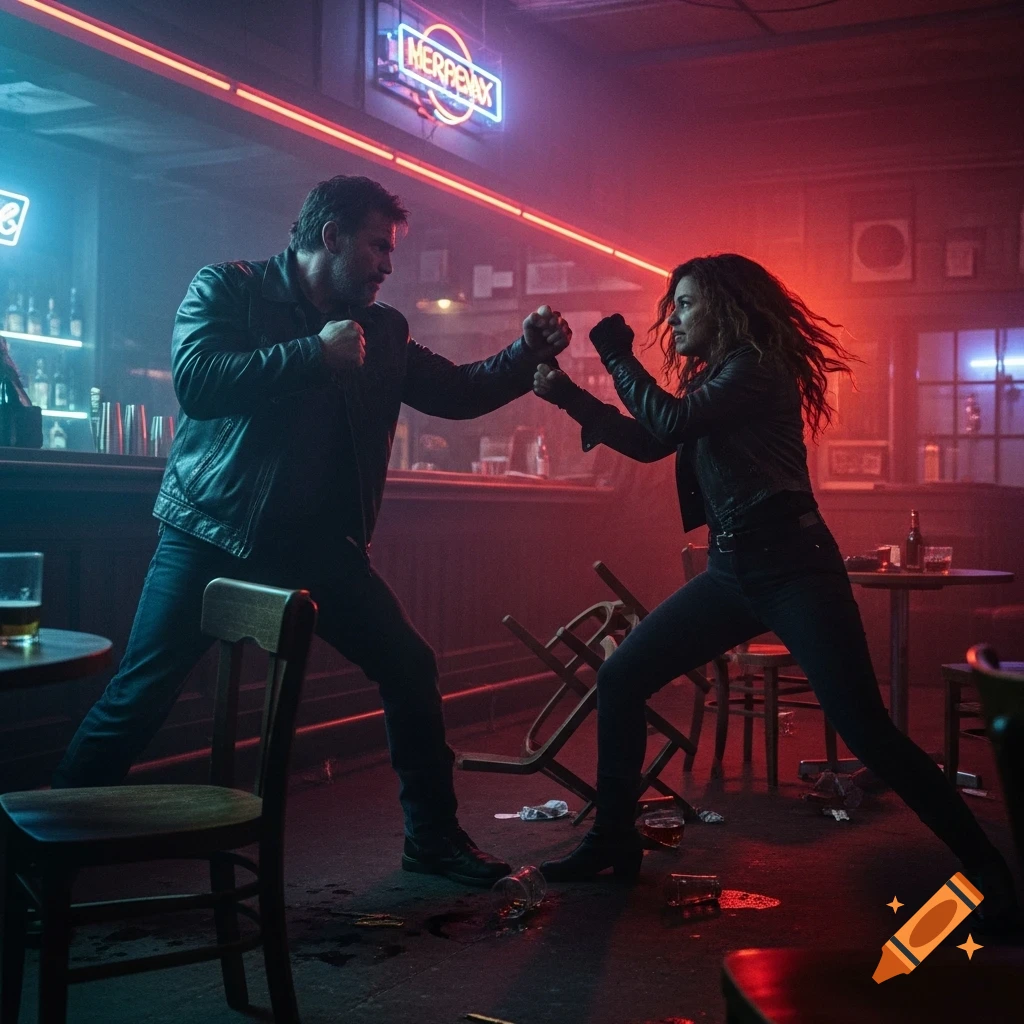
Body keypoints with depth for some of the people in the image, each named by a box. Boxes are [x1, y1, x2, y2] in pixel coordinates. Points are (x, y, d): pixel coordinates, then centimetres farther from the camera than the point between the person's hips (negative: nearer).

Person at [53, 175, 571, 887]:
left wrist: (528, 354, 1)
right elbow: (195, 382, -19)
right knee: (141, 696, -8)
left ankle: (433, 836, 18)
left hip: (321, 544, 5)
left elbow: (458, 393, 14)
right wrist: (315, 353, -18)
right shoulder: (229, 288, -3)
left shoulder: (382, 331, 12)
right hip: (214, 533, -4)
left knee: (411, 669, 1)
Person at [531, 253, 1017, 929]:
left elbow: (672, 422, -19)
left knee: (867, 731, -14)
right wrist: (568, 394, 16)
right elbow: (648, 442, 23)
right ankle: (614, 842, 13)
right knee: (620, 679, 3)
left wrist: (618, 357, -5)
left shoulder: (757, 368, -9)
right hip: (733, 570, 9)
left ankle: (992, 873, -4)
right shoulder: (715, 378, 18)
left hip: (792, 567, -9)